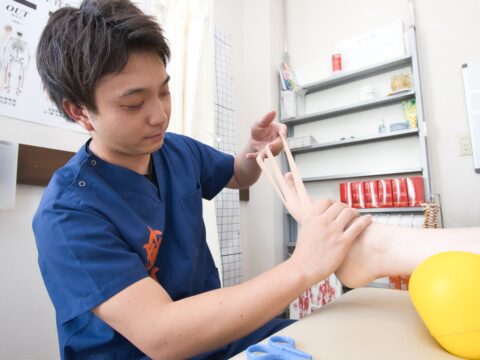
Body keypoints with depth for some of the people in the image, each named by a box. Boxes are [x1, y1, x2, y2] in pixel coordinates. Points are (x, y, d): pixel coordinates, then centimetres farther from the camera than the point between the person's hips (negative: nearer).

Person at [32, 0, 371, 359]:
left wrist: (256, 150, -7)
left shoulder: (179, 150, -3)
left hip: (212, 329, 6)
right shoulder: (67, 213, -22)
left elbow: (239, 175, 16)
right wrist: (303, 268, -33)